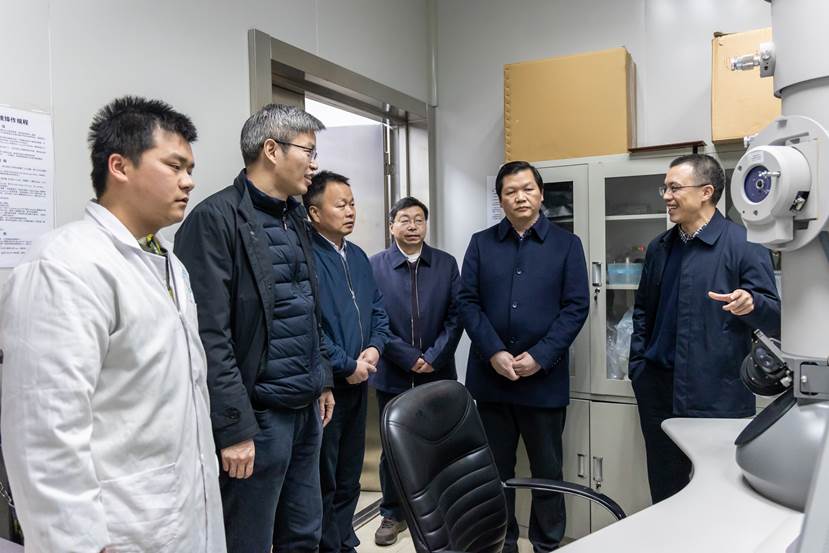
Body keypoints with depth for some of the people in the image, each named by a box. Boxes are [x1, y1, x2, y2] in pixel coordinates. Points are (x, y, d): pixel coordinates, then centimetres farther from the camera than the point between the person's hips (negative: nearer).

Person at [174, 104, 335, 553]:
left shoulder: (295, 217, 12)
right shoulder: (216, 219, -14)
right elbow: (210, 336, -18)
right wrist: (234, 428, -18)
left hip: (306, 408, 8)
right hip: (258, 414, -8)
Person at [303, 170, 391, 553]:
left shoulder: (358, 256, 12)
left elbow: (378, 310, 16)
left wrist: (374, 348, -2)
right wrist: (347, 365, -14)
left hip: (358, 382, 8)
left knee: (349, 475, 19)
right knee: (323, 479, 6)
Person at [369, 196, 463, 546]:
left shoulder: (447, 264, 4)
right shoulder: (374, 266, -2)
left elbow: (456, 315, 0)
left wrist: (434, 357, -11)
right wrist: (409, 358, -12)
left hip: (438, 373, 1)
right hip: (392, 374, -1)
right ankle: (393, 513, 28)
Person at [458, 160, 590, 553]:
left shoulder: (567, 244, 3)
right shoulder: (481, 243, 7)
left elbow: (576, 306, -3)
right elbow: (467, 301, 0)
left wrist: (539, 356, -13)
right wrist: (494, 353, -12)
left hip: (544, 378, -1)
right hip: (490, 376, 2)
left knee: (547, 469, 11)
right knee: (496, 468, 12)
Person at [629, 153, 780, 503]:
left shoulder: (743, 245, -8)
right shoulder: (659, 247, 11)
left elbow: (775, 319, -10)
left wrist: (751, 304, -31)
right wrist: (638, 363, 11)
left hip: (717, 394, -5)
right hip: (659, 390, 6)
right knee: (664, 495, 16)